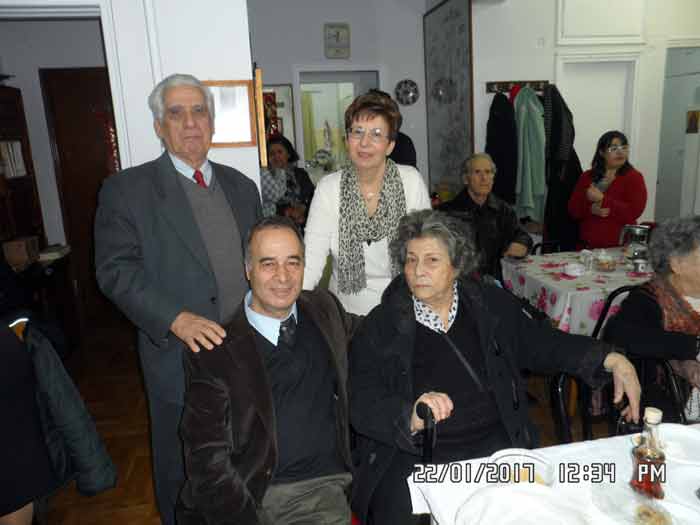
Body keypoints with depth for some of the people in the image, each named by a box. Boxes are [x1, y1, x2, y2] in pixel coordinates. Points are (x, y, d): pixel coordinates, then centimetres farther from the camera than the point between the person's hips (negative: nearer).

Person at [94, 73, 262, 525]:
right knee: (183, 473, 16)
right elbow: (116, 270, -12)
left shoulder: (242, 186, 9)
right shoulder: (126, 190, -6)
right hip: (181, 359, -3)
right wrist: (177, 319, -25)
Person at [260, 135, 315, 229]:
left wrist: (303, 208, -7)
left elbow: (313, 197, 9)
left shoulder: (301, 174, 21)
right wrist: (284, 211, -9)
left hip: (302, 225, 2)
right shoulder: (264, 176, 10)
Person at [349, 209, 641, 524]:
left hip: (497, 445, 3)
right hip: (413, 455, -2)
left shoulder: (491, 304, 6)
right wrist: (410, 418, -31)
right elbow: (364, 408, -10)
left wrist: (611, 360, 3)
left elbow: (542, 343, 15)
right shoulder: (380, 327, -4)